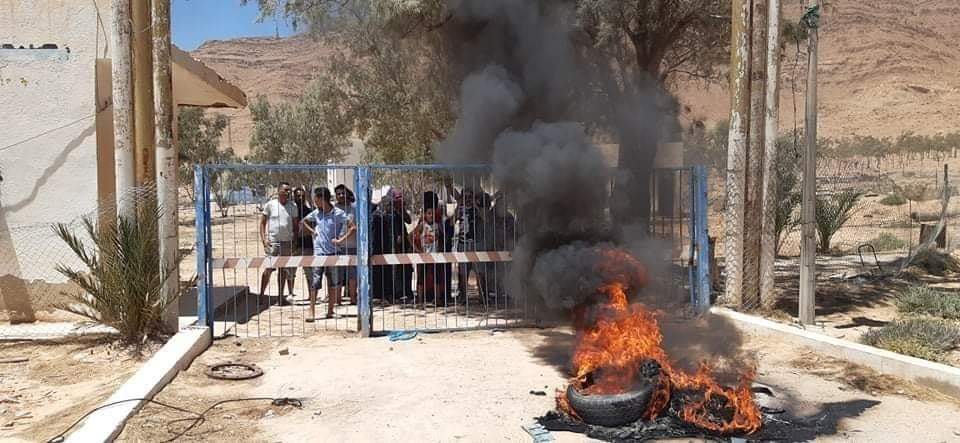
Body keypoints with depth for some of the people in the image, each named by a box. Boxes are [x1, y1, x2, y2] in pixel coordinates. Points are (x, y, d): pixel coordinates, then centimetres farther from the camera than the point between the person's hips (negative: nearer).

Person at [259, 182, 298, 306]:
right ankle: (261, 294, 4)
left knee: (284, 270, 7)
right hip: (272, 241, -3)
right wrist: (264, 239, -8)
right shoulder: (270, 205, -1)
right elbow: (262, 223, 2)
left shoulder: (293, 207, 7)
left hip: (287, 242, 3)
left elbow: (295, 225, 13)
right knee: (268, 269, -6)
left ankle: (281, 296, 16)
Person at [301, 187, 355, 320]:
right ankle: (312, 312, -4)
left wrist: (341, 240, -12)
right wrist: (311, 231, 7)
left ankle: (330, 310, 18)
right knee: (315, 283, -5)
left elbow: (353, 227, -9)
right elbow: (303, 222, 22)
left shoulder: (338, 213, -6)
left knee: (333, 282, 7)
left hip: (332, 252, -2)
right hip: (318, 252, 2)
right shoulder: (316, 213, 6)